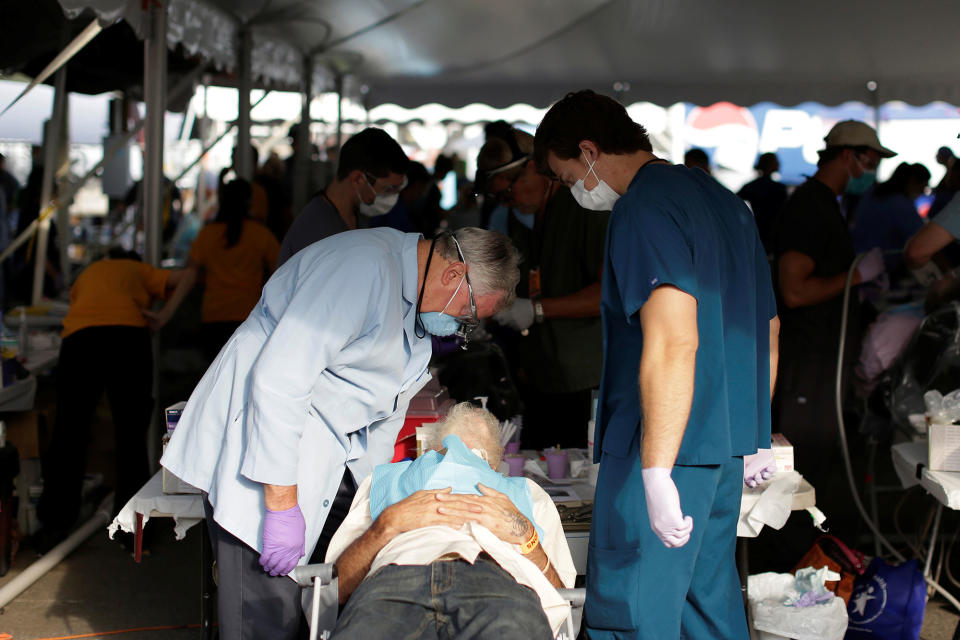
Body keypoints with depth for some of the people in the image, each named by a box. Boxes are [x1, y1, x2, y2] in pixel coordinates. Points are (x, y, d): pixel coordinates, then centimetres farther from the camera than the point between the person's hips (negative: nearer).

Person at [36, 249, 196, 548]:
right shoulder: (140, 271, 30)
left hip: (79, 335, 1)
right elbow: (187, 275, 17)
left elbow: (74, 303, 24)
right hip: (129, 333, -1)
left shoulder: (88, 273, 37)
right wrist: (165, 315, 8)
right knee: (131, 435, 6)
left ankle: (53, 525, 10)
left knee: (69, 433, 7)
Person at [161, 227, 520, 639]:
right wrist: (282, 504, -25)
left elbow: (384, 417, 19)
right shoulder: (366, 265, -22)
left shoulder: (419, 308, 10)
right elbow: (278, 380, -28)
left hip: (327, 458, 9)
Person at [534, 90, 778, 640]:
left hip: (666, 445, -10)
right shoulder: (725, 201, 16)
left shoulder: (644, 208, -14)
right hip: (728, 440, 10)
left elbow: (674, 341, -26)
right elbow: (767, 329, 22)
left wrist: (656, 471, -27)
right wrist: (754, 438, 29)